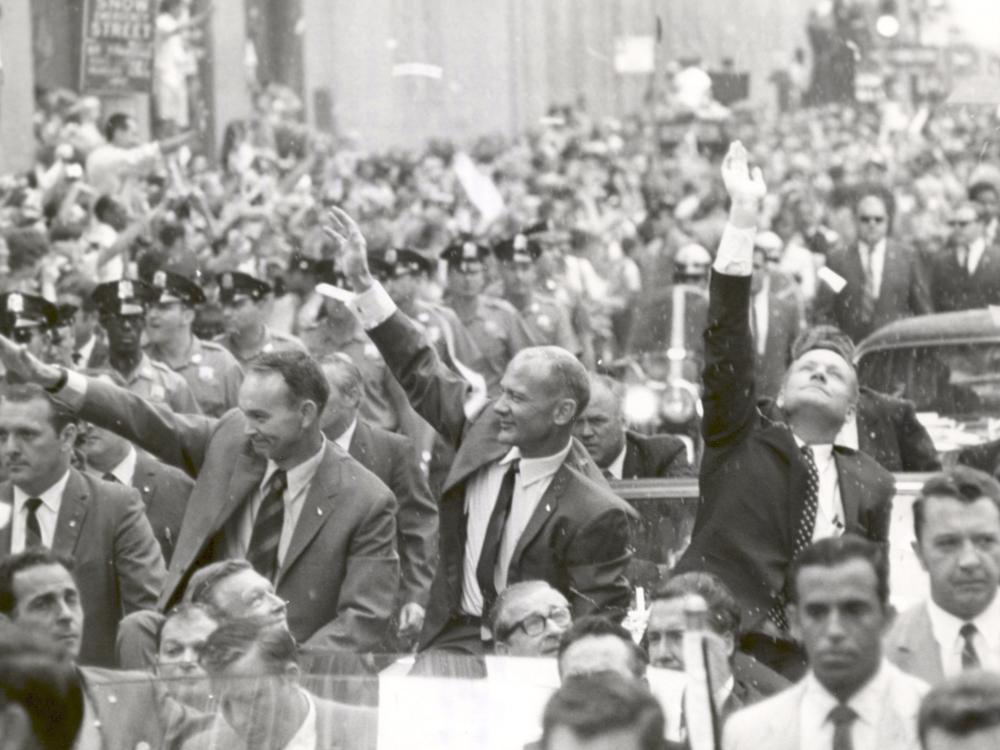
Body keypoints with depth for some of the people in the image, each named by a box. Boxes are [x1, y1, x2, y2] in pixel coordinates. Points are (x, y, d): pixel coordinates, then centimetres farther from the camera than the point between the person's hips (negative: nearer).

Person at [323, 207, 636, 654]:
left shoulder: (595, 515, -15)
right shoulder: (488, 429, 2)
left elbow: (601, 627, -11)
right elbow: (421, 373, 15)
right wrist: (361, 281, 14)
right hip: (451, 642, 6)